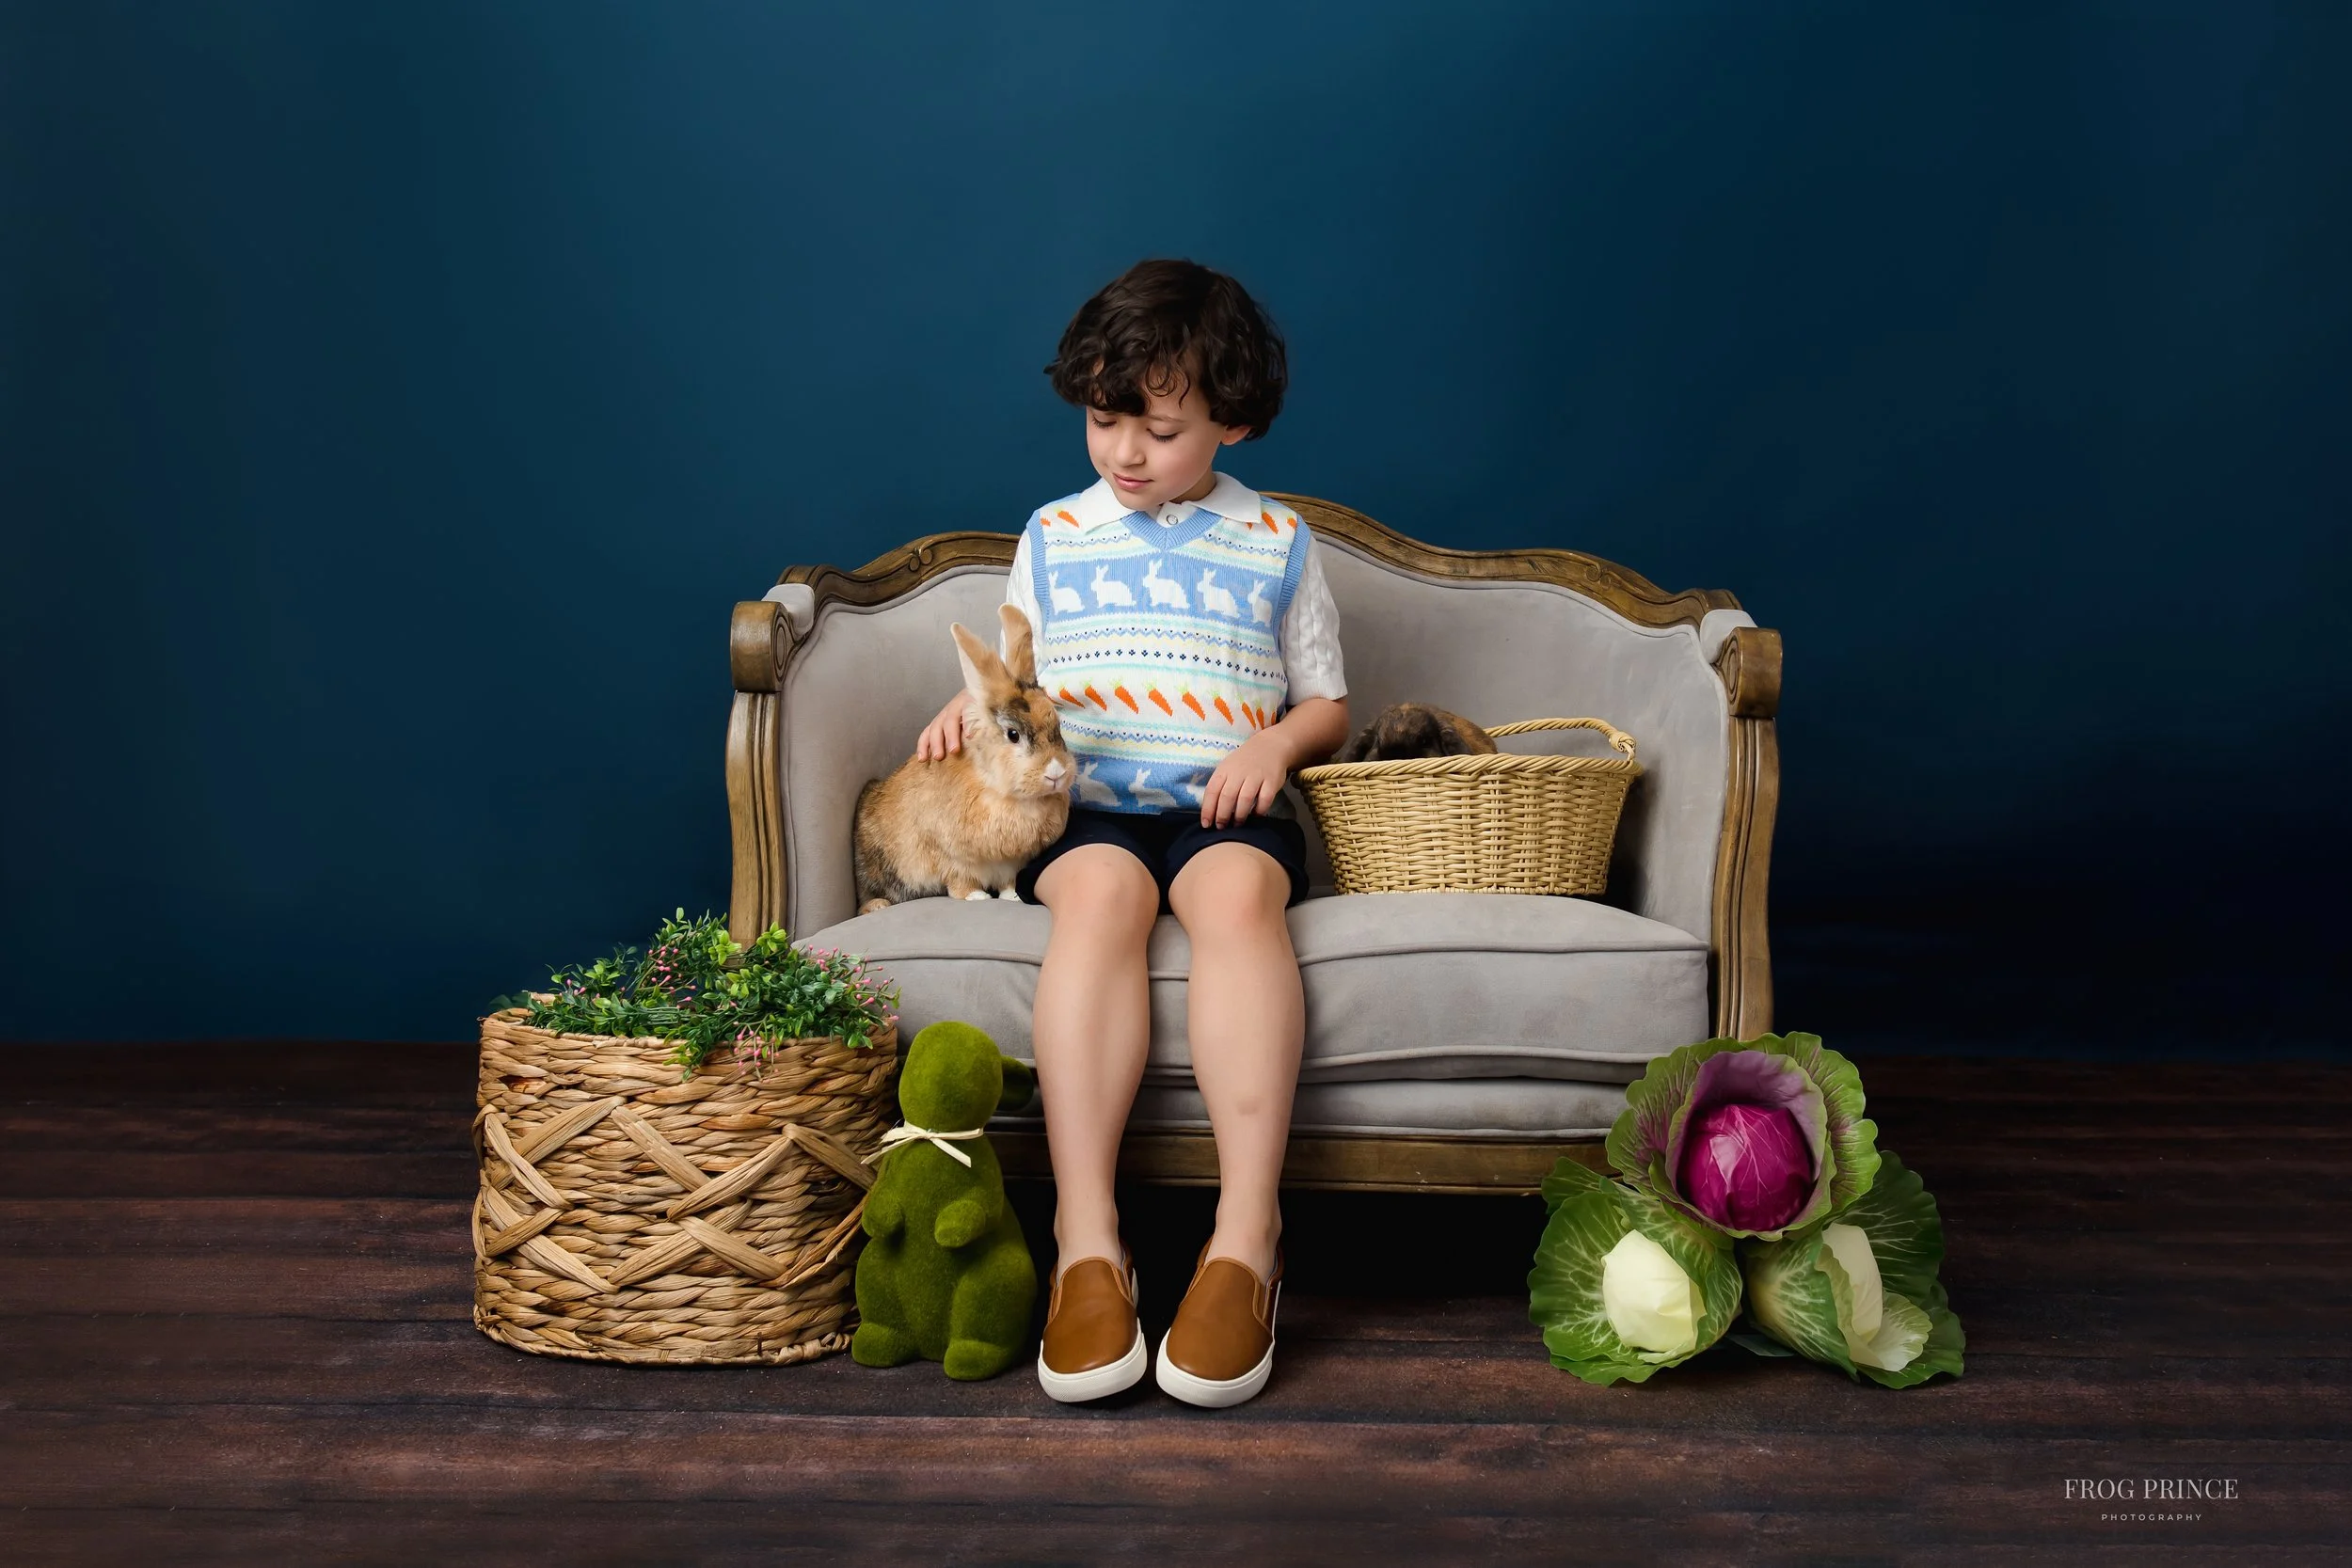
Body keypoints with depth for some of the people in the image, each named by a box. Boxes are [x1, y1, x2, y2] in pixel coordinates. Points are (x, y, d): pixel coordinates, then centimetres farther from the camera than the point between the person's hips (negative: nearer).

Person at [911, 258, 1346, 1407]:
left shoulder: (1275, 542, 15)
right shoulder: (1054, 535, 19)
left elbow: (1327, 705, 17)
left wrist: (1273, 747, -4)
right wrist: (970, 706, 0)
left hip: (1226, 807, 0)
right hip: (1083, 801, 1)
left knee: (1238, 893, -36)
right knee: (1101, 892, -35)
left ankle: (1246, 1238, -41)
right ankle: (1085, 1239, -40)